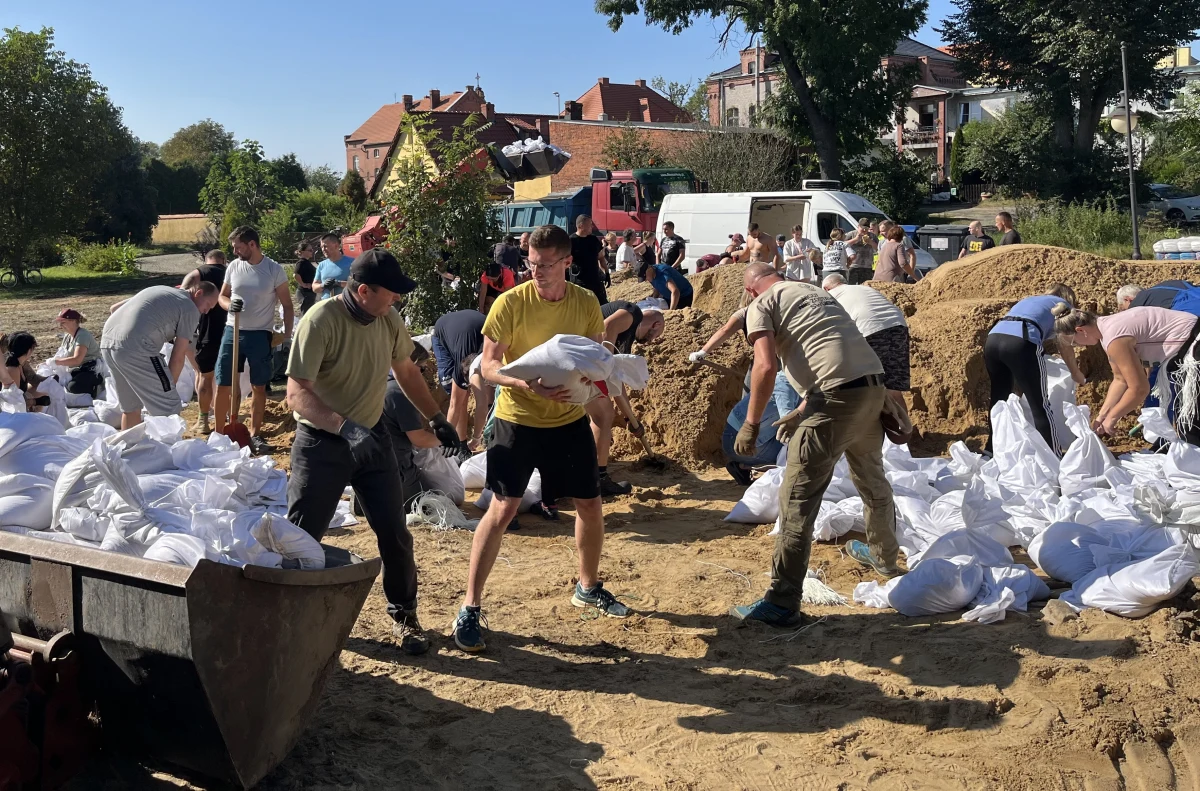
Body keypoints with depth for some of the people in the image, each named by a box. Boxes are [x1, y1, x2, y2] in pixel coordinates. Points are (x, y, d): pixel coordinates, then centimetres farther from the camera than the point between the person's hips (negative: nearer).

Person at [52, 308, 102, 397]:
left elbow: (77, 360, -28)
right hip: (77, 371, 9)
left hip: (91, 372, -9)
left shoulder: (82, 335, -17)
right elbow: (62, 356, 13)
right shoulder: (67, 337, 13)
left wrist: (55, 362, -26)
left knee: (73, 386, -34)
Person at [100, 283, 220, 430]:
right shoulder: (190, 309, 5)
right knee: (169, 409, -1)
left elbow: (114, 308, 30)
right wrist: (169, 389, 12)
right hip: (135, 349, -9)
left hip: (107, 342, 9)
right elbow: (178, 357, 3)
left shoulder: (159, 290, 28)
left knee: (131, 407, 23)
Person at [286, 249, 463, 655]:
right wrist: (343, 427, -42)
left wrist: (436, 418, 18)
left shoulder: (389, 320, -2)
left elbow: (406, 370, 16)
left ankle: (404, 616, 24)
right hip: (322, 443, -5)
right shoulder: (321, 321, -22)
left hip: (372, 437, 5)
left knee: (395, 535, 6)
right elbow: (297, 393, -28)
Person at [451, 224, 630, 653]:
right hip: (518, 419, -4)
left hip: (570, 419, 4)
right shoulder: (511, 303, -13)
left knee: (591, 505, 11)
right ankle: (469, 609, 3)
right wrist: (527, 384, -31)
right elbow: (489, 365, -12)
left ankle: (588, 587, 35)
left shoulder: (586, 303, -2)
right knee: (502, 510, -7)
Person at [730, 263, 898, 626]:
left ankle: (782, 602, -5)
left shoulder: (762, 304, 5)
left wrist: (751, 424, -3)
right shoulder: (816, 292, 28)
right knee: (871, 478, 30)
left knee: (798, 498, -4)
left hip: (839, 396, -8)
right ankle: (884, 555, 52)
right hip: (874, 386, 8)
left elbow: (766, 367, -10)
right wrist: (803, 412, 34)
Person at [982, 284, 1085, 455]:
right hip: (1020, 342, -6)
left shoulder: (1029, 300, 40)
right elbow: (1064, 346, 24)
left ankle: (992, 451, 31)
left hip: (992, 339, 6)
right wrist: (1075, 373, 42)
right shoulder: (1063, 305, 25)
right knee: (1040, 407, -1)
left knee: (999, 399, 22)